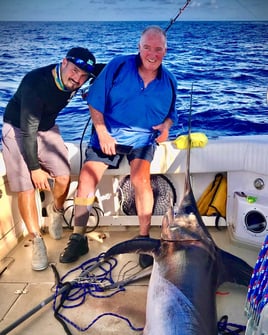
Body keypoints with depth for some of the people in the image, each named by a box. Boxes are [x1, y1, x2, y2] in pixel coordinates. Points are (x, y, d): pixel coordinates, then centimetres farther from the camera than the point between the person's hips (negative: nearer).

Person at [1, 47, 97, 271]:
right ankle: (37, 241, 3)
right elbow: (28, 130, -27)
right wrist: (35, 168, -23)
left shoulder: (74, 80, -14)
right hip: (18, 130, -4)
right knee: (26, 188, -13)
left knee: (63, 177, -12)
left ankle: (56, 211, 21)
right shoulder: (35, 83, -32)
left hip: (47, 128, 5)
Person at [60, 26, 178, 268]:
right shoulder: (118, 66, -6)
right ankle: (78, 238, 2)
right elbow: (95, 101, -5)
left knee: (141, 178, -25)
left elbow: (170, 113, 15)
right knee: (87, 177, -14)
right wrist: (102, 132, -13)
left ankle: (144, 238, -7)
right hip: (109, 132, 0)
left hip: (142, 136, 1)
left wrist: (166, 125, -7)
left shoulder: (169, 81, 2)